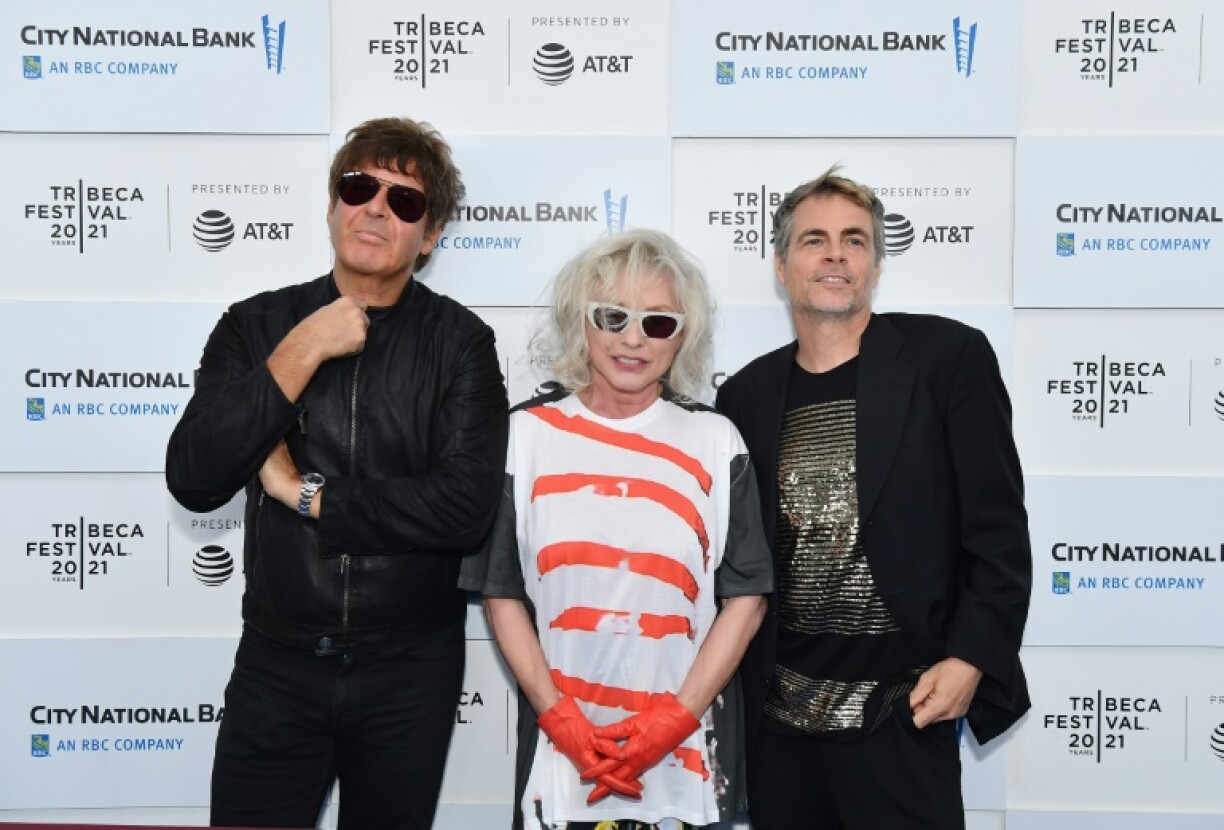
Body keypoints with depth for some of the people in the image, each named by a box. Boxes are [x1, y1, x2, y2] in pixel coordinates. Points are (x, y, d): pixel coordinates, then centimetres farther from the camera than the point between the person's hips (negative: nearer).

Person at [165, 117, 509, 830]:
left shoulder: (460, 341, -5)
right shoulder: (257, 326, 0)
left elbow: (466, 506, -17)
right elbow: (193, 481, -11)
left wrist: (305, 493, -13)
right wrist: (302, 353, -17)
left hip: (410, 671, 0)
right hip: (277, 663, 1)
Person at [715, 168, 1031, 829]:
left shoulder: (946, 356, -3)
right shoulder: (747, 394, 7)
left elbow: (999, 528, -4)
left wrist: (971, 657, -12)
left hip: (902, 717, -3)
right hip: (779, 720, 4)